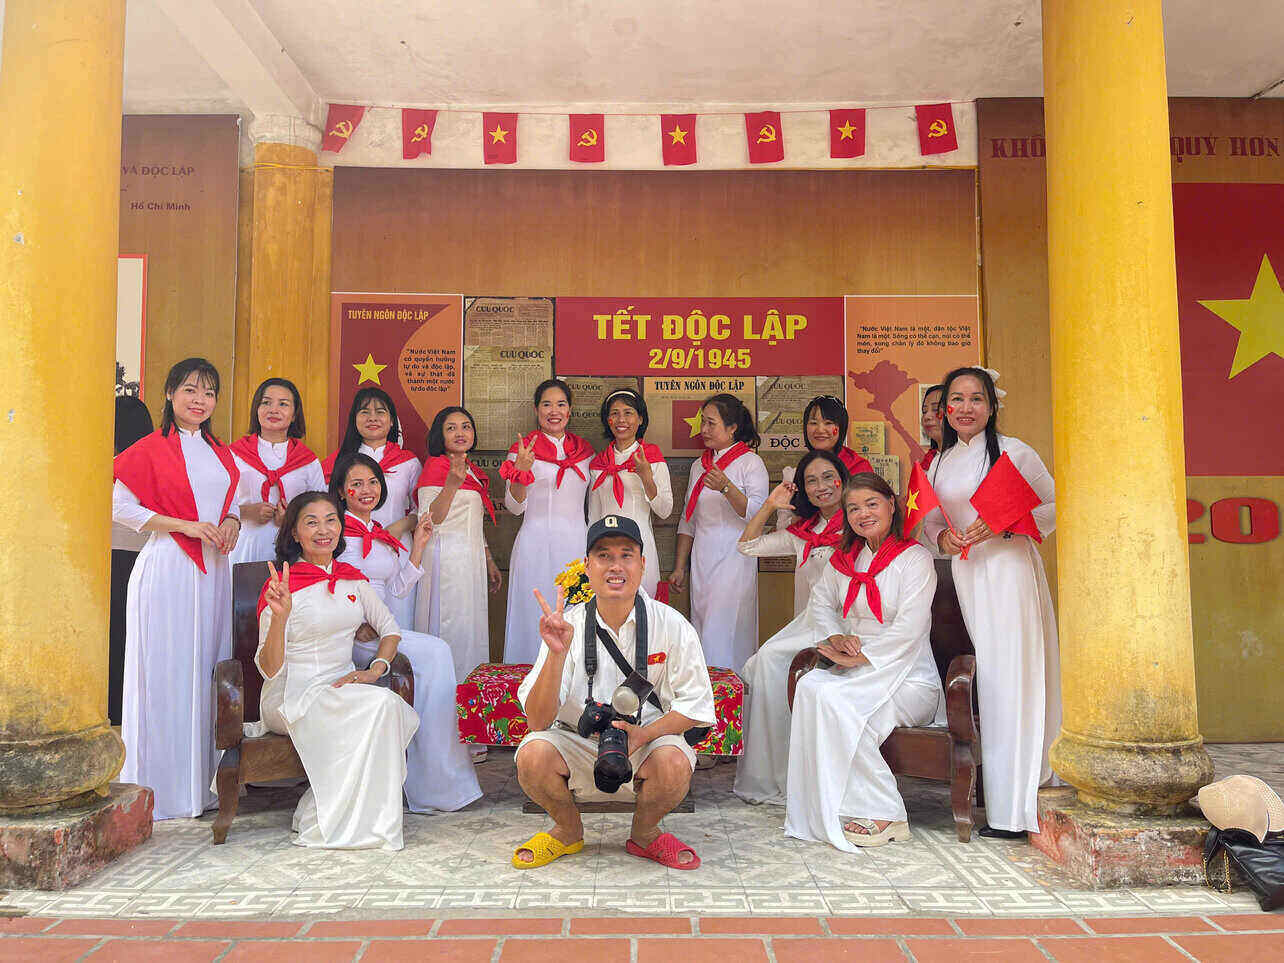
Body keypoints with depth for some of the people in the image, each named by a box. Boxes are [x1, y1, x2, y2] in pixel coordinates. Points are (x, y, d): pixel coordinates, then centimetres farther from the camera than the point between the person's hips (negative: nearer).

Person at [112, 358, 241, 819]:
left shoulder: (220, 453, 15)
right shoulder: (150, 449, -4)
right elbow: (120, 506, -8)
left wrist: (232, 521, 0)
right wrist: (185, 526, -15)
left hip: (213, 569, 6)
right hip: (166, 569, -6)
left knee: (207, 669, 8)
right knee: (165, 673, -3)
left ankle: (202, 779, 18)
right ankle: (160, 786, 8)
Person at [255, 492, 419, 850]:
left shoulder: (353, 579, 11)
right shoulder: (282, 586, -7)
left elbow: (389, 629, 15)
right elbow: (269, 670, -11)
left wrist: (375, 670, -5)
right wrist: (279, 616, -28)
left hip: (343, 687, 5)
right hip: (291, 697, -5)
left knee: (403, 714, -26)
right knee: (381, 704, -31)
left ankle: (320, 815, -14)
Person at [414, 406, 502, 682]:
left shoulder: (473, 471, 17)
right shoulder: (436, 465, -9)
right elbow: (431, 518, -22)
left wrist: (489, 562, 22)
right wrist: (452, 483, -36)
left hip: (472, 559, 8)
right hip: (447, 557, -8)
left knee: (472, 626, 11)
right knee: (450, 627, -5)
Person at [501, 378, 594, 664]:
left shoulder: (585, 450, 12)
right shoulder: (523, 450, 2)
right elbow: (515, 506, -3)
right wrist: (520, 471, -19)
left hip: (576, 541, 3)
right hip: (536, 542, -3)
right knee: (536, 617, -2)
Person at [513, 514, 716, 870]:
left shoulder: (670, 624, -8)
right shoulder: (568, 626, -9)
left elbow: (695, 704, -3)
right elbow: (538, 721, -16)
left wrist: (643, 734, -21)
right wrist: (558, 653, -31)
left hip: (649, 743, 0)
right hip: (578, 745, 1)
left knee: (674, 762, -32)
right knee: (532, 754, -28)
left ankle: (644, 835, 4)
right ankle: (568, 832, 7)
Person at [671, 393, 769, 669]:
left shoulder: (751, 463, -2)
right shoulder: (700, 466, 16)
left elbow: (757, 514, -14)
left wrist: (726, 488, -29)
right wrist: (679, 567, 14)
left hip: (734, 561, -5)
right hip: (701, 561, 6)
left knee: (724, 640, -10)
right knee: (702, 633, 4)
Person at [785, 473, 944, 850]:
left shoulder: (915, 558, -7)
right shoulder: (844, 559, 14)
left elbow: (908, 631, -15)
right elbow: (820, 604, 18)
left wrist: (859, 657, -16)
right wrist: (836, 638, -3)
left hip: (909, 679, -6)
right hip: (857, 672, 6)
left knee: (834, 698, -30)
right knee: (809, 685, -25)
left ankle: (883, 814, -19)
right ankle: (822, 810, -21)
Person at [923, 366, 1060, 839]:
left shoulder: (1014, 452, -3)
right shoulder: (940, 463, 14)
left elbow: (1056, 506, -1)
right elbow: (930, 518, 22)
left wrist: (1004, 525, -15)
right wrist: (941, 536, -1)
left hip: (1008, 567, -6)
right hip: (964, 570, 6)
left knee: (1011, 679, -7)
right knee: (983, 680, 8)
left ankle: (1013, 809, -2)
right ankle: (995, 790, 16)